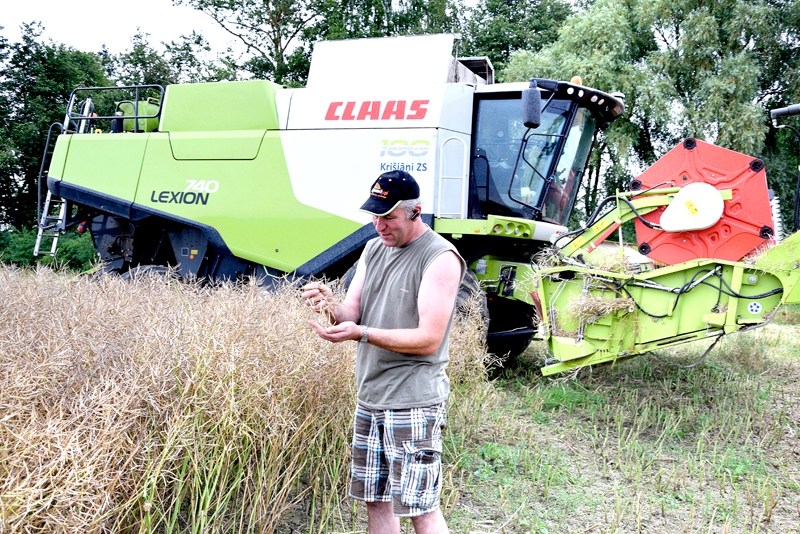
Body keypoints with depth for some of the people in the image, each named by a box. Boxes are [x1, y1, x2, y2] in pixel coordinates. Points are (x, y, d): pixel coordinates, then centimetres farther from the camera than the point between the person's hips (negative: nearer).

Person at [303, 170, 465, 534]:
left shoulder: (440, 258, -13)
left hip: (413, 402, -8)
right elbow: (352, 311, 9)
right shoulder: (374, 248, 12)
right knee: (375, 500, 16)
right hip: (369, 396, 8)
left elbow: (429, 339, -18)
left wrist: (361, 333, -26)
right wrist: (331, 306, -15)